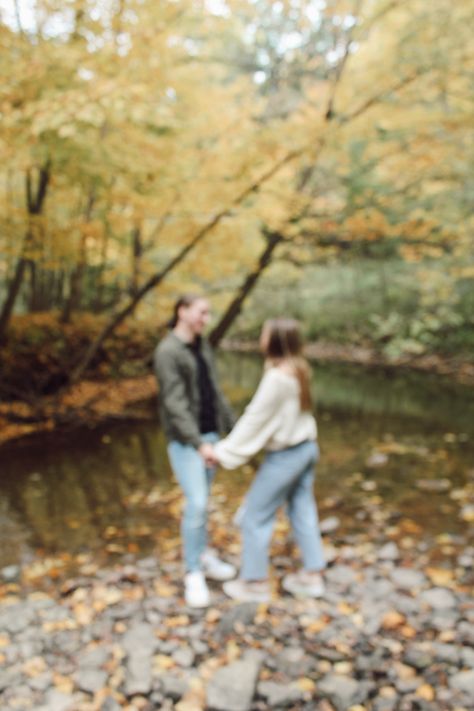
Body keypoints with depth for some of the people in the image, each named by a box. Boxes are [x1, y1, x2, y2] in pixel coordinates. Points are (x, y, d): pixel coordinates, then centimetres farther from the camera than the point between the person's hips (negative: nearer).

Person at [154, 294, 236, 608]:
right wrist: (199, 444, -31)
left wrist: (233, 427, 14)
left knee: (201, 499, 17)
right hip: (184, 438, -7)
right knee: (196, 504, -11)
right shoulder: (167, 352, -19)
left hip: (208, 431, 8)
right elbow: (175, 403, -25)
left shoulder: (202, 346, 7)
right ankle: (194, 575, 4)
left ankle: (202, 555, 32)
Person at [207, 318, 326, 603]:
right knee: (303, 512, 18)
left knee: (255, 515, 7)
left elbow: (256, 418, -20)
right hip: (307, 447, 8)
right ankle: (313, 576, 28)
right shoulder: (299, 368, 1)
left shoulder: (277, 377, -24)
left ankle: (255, 582, 19)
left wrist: (226, 451, -13)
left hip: (285, 455, -8)